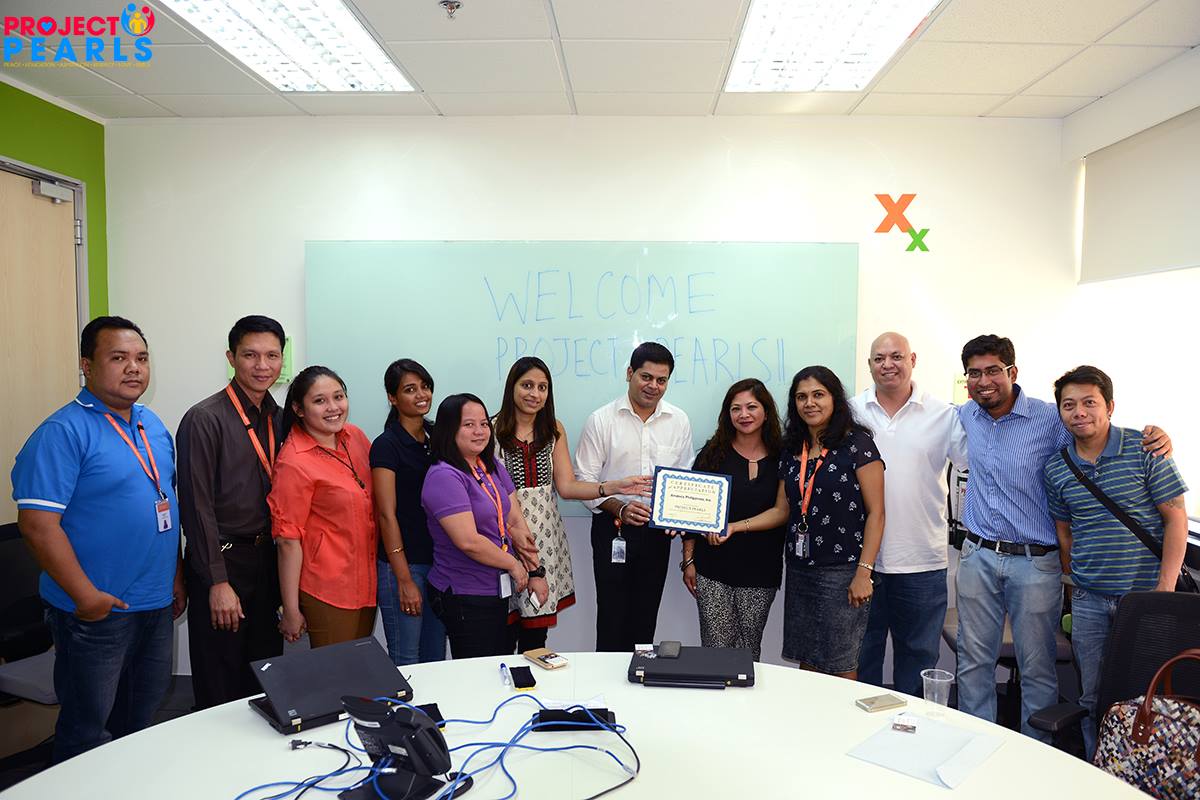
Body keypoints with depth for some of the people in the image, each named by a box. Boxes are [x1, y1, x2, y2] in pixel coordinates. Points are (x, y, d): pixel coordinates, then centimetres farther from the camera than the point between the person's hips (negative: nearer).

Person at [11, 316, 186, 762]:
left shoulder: (153, 425, 7)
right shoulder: (64, 432, -16)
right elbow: (37, 524, -20)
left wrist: (176, 576, 13)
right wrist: (85, 595, -19)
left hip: (157, 604, 7)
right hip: (97, 610, -7)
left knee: (142, 716, 21)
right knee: (88, 728, 11)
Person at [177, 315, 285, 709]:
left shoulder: (278, 418, 8)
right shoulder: (204, 419, -12)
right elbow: (197, 506, -14)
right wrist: (218, 582, -16)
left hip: (266, 560, 6)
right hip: (222, 561, -6)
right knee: (220, 688, 6)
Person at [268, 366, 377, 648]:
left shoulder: (355, 437, 1)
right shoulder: (294, 463, -18)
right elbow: (288, 540, -15)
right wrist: (291, 611, -11)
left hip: (368, 582, 7)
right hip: (327, 592, -7)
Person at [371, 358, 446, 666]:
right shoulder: (386, 445, -10)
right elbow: (387, 515, -13)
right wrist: (404, 580, -14)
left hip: (439, 560, 6)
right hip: (403, 564, -6)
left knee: (436, 658, 16)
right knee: (406, 663, 4)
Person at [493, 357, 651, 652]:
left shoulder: (554, 430, 10)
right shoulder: (493, 430, -3)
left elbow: (567, 487, 5)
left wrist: (615, 486, -8)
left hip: (544, 535, 4)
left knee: (535, 633, 5)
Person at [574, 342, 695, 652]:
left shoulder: (679, 421, 2)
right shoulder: (601, 420, -7)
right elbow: (584, 481, -7)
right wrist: (620, 509, -20)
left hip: (658, 531, 3)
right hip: (612, 528, -2)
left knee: (645, 618, 13)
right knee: (611, 617, 5)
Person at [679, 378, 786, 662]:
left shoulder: (781, 458, 2)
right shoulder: (714, 453, 0)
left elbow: (784, 513, 6)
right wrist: (689, 560, -1)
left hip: (761, 571, 1)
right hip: (713, 568, -1)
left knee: (749, 647, 9)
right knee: (716, 646, 0)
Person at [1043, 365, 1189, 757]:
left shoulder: (1144, 450, -7)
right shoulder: (1056, 469, 3)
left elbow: (1176, 518, -6)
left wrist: (1166, 588, -12)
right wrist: (1074, 582, 10)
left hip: (1144, 594, -3)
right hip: (1089, 600, 3)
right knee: (1093, 698, 10)